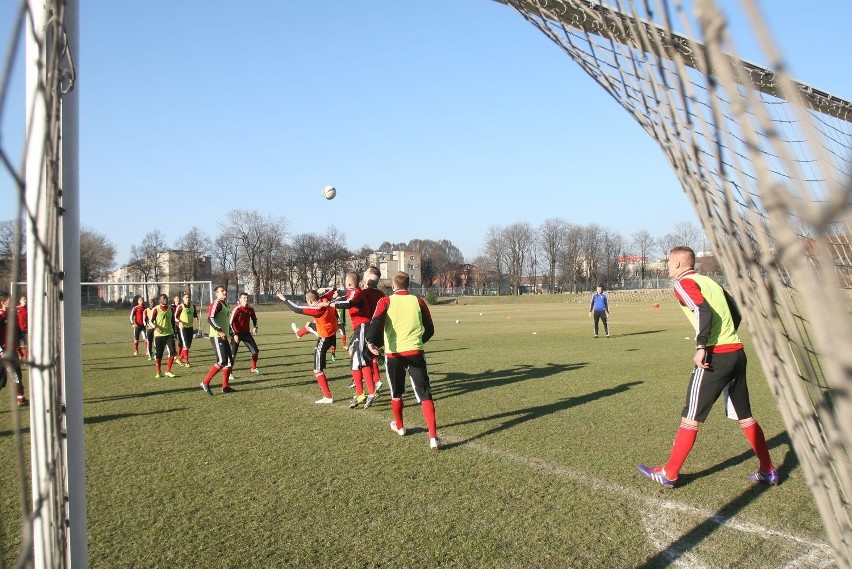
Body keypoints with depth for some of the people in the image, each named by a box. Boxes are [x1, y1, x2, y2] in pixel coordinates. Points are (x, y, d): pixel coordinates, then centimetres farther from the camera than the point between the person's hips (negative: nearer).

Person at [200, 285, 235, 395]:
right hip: (216, 337, -10)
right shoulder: (216, 303, -11)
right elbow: (210, 319, -23)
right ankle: (205, 382, -5)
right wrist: (219, 331, -28)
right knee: (222, 361, -15)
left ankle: (225, 387, 16)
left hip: (224, 337, 10)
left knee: (230, 361, 10)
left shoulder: (226, 305, 18)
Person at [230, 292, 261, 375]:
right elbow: (231, 323, -19)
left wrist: (255, 327, 0)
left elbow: (254, 318, 17)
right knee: (233, 355, -11)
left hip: (246, 333, 6)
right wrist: (234, 335, -24)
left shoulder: (250, 308, -2)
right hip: (237, 333, -6)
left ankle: (254, 368, 28)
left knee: (255, 351, 8)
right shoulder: (237, 309, -19)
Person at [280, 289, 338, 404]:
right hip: (332, 333, 10)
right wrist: (322, 292, -1)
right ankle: (299, 333, 72)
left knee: (318, 370, -4)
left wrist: (285, 299, -17)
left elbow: (297, 309, -27)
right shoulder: (325, 301, -7)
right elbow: (332, 290, 14)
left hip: (324, 339, -10)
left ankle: (328, 397, -5)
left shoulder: (317, 309, -29)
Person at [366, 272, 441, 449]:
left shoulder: (386, 301, 3)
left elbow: (376, 322, -16)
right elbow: (430, 330, 13)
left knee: (396, 393, 22)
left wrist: (371, 341, -26)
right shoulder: (418, 302, 7)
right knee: (424, 395, -2)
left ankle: (399, 427, 39)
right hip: (415, 352, 0)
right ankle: (433, 437, -12)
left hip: (393, 353, 0)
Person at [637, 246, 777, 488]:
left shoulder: (684, 284, -6)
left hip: (715, 357, -8)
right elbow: (737, 311, 22)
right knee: (744, 416, 19)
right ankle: (768, 471, 25)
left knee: (690, 418, -1)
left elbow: (704, 312, -21)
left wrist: (701, 347, -24)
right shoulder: (709, 281, 19)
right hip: (737, 353, 8)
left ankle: (669, 474, 7)